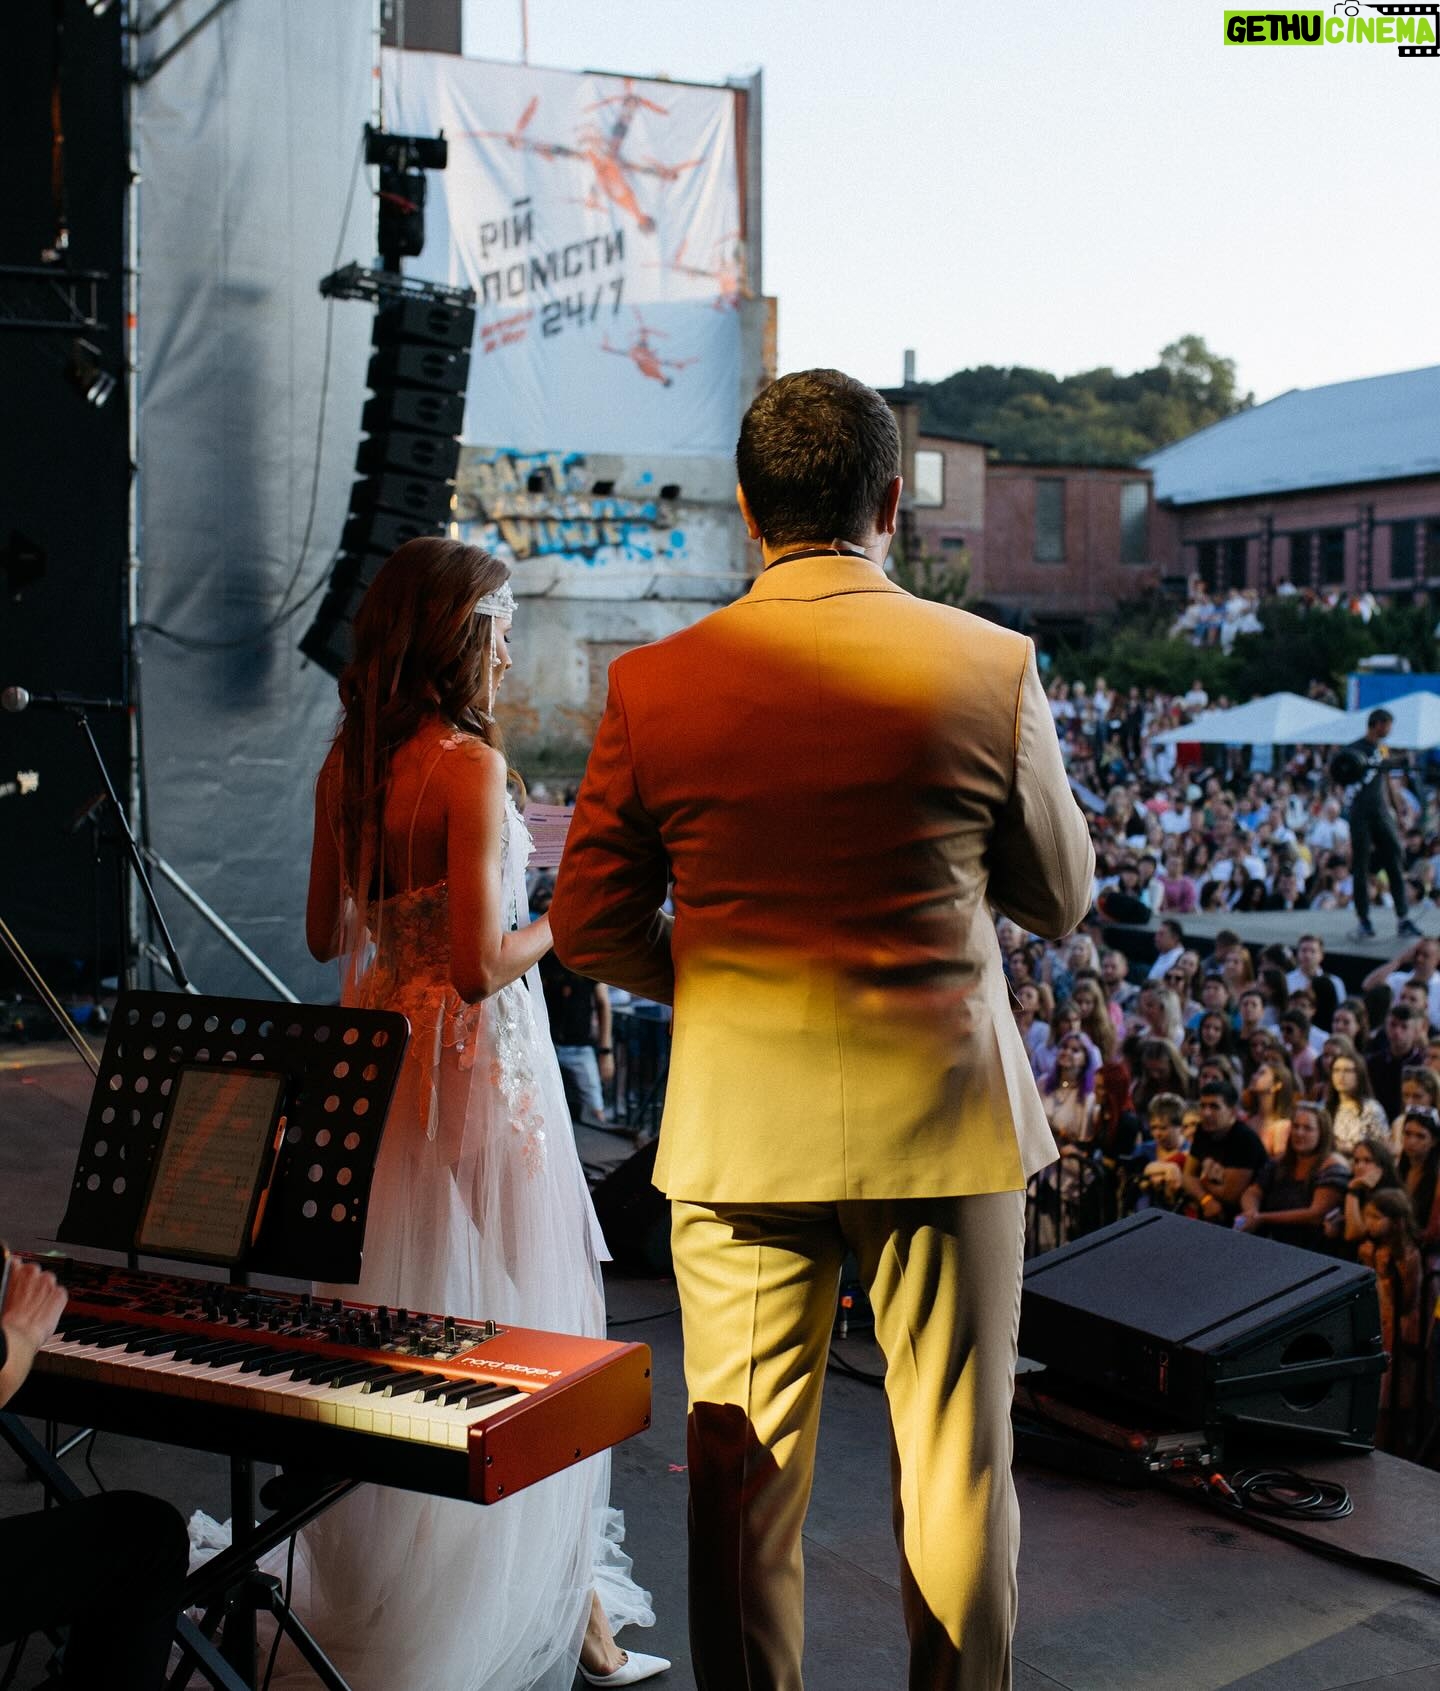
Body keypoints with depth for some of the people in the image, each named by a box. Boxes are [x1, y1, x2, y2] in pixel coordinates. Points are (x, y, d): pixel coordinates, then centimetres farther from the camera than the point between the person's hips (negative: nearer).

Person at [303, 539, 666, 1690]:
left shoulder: (348, 762, 4)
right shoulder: (471, 763, -19)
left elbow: (327, 933, 12)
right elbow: (481, 965, -22)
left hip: (378, 1053, 8)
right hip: (476, 1065, -8)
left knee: (391, 1319, 18)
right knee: (517, 1332, 4)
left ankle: (372, 1596, 33)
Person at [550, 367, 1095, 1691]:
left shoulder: (656, 686, -4)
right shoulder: (991, 667, -7)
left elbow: (591, 930, 0)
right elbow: (1060, 897, 4)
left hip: (737, 1122, 1)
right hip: (944, 1116, 0)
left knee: (745, 1469, 12)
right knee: (957, 1459, 13)